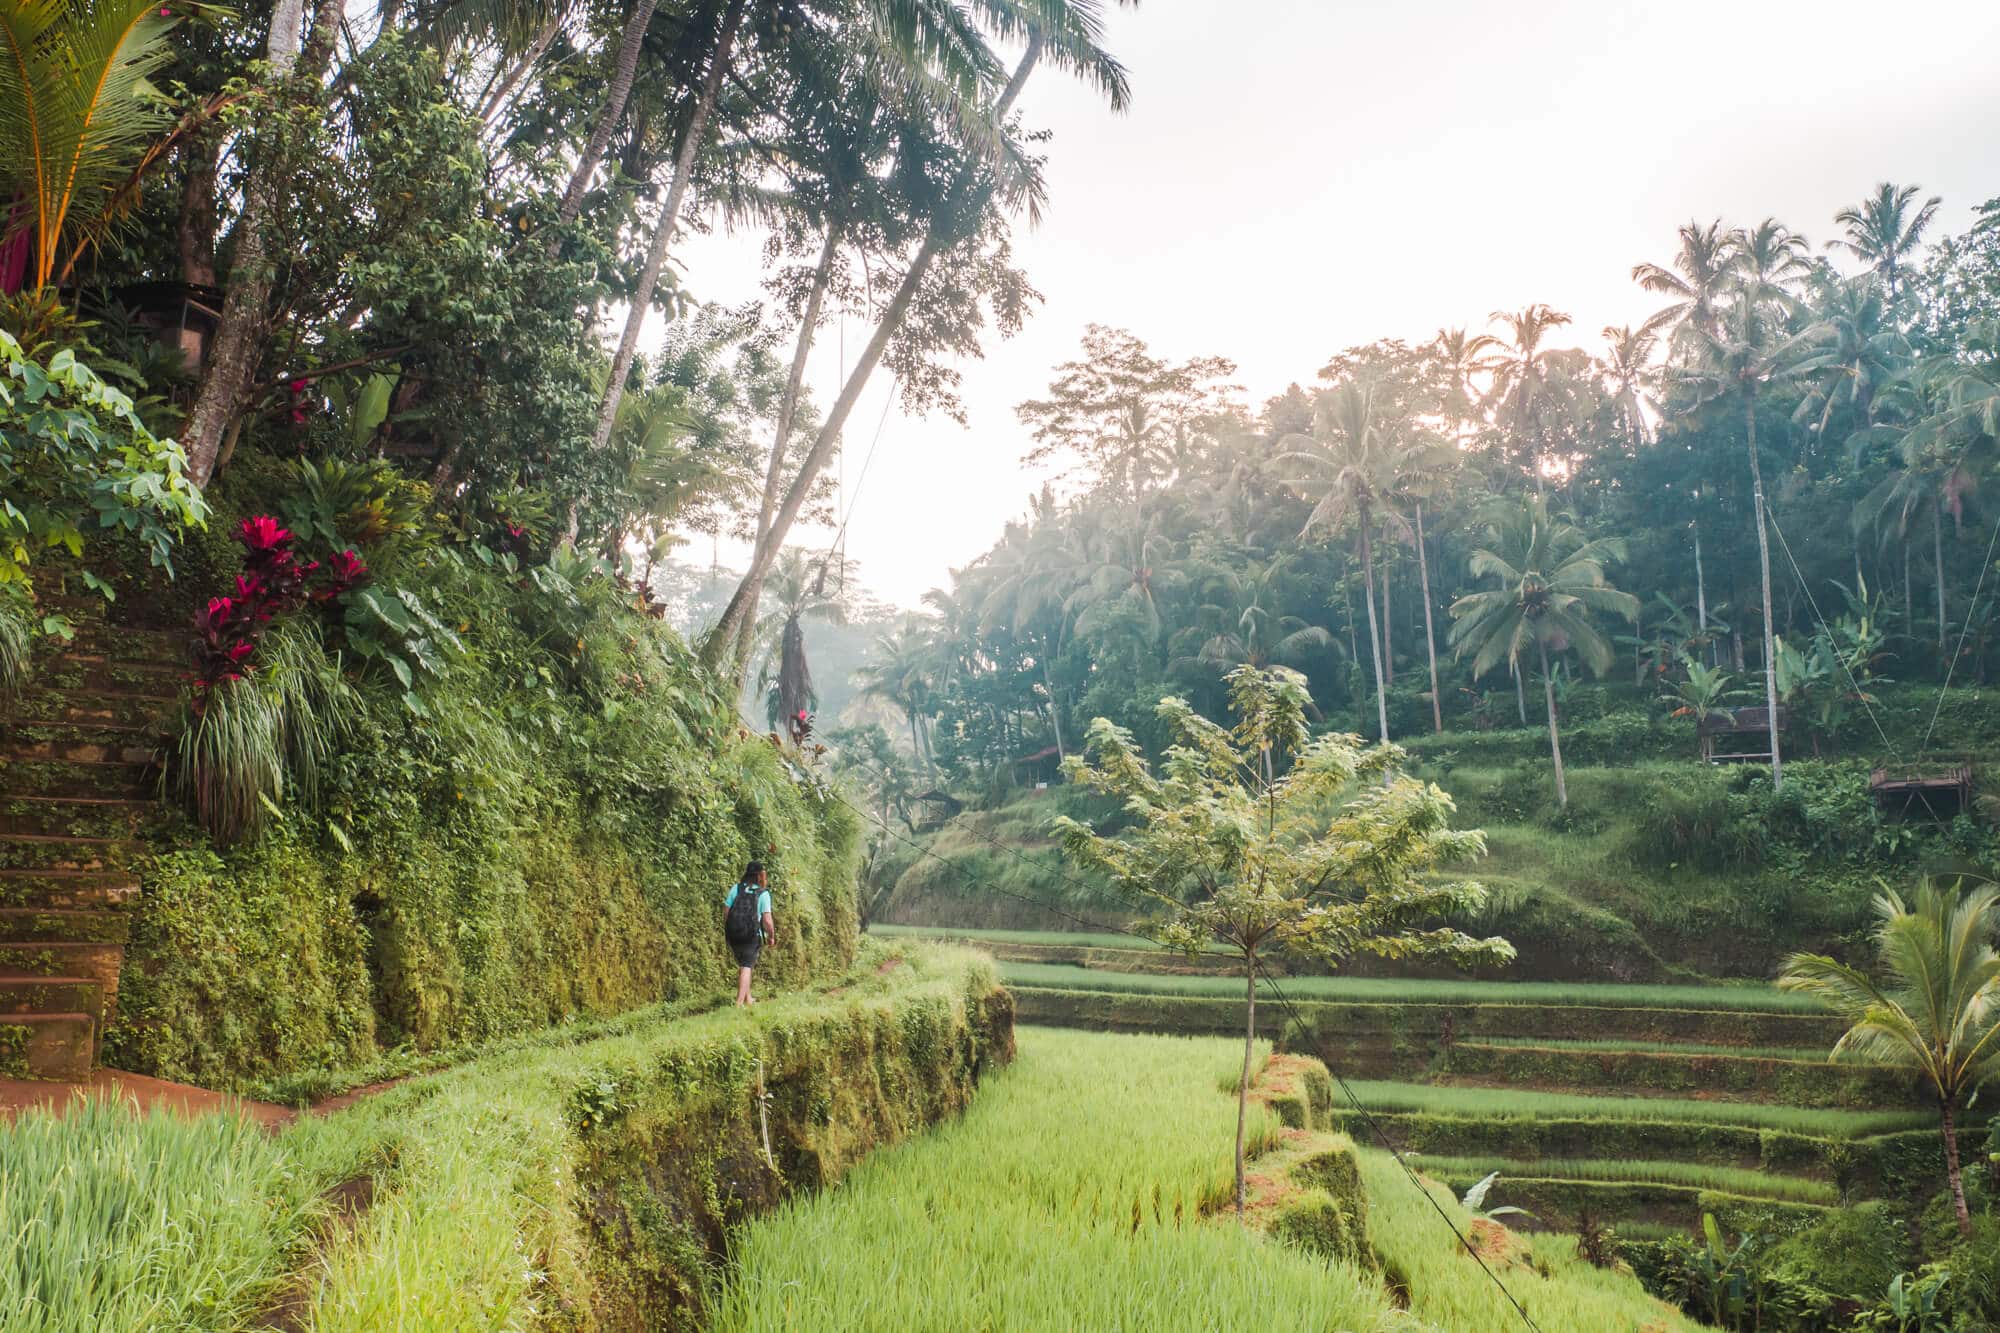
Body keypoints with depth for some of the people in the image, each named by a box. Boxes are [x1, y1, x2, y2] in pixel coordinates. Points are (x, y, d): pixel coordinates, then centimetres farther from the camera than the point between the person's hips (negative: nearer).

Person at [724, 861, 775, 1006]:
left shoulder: (736, 888, -1)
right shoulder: (763, 894, -10)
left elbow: (725, 912, 0)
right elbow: (767, 920, -13)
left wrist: (727, 931, 15)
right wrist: (771, 935, 4)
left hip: (733, 935, 4)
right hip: (752, 936, -4)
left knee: (743, 965, 22)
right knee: (747, 968, 2)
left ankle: (748, 999, 31)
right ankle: (739, 1002, -9)